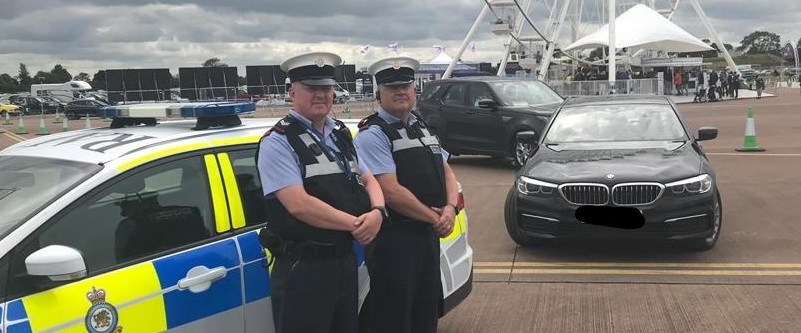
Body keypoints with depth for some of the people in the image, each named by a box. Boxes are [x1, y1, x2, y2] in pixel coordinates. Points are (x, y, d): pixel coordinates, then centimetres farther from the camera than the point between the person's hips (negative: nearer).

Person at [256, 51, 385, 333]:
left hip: (345, 261, 7)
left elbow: (369, 181, 13)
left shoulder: (341, 134, 11)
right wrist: (356, 224, -17)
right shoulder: (278, 142, -13)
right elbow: (299, 204, -23)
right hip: (302, 269, -7)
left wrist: (376, 212, -9)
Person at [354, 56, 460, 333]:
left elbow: (446, 172, 13)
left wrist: (451, 209, -7)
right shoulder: (372, 135, -13)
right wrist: (434, 218, -13)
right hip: (393, 239, -8)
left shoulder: (422, 127, 13)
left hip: (428, 235, 8)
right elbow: (391, 191, -21)